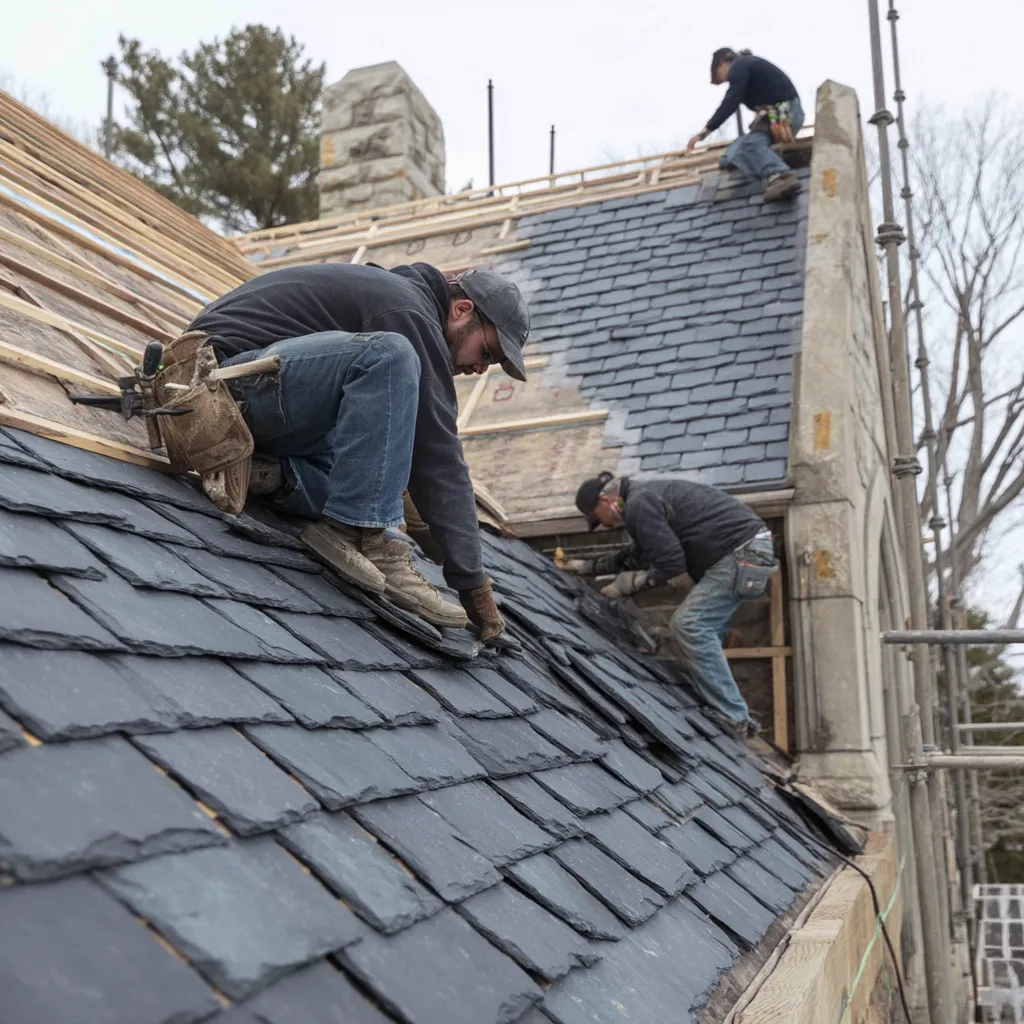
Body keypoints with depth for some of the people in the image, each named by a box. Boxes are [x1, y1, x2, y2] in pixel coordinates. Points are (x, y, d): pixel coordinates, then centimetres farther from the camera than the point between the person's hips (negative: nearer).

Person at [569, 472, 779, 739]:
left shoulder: (638, 506, -12)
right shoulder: (645, 494, 22)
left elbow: (671, 563, -16)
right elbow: (637, 554, 37)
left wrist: (634, 583, 0)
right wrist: (591, 567, 41)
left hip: (742, 553, -11)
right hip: (752, 546, 11)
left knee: (690, 625, -15)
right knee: (702, 627, 14)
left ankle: (734, 721, -14)